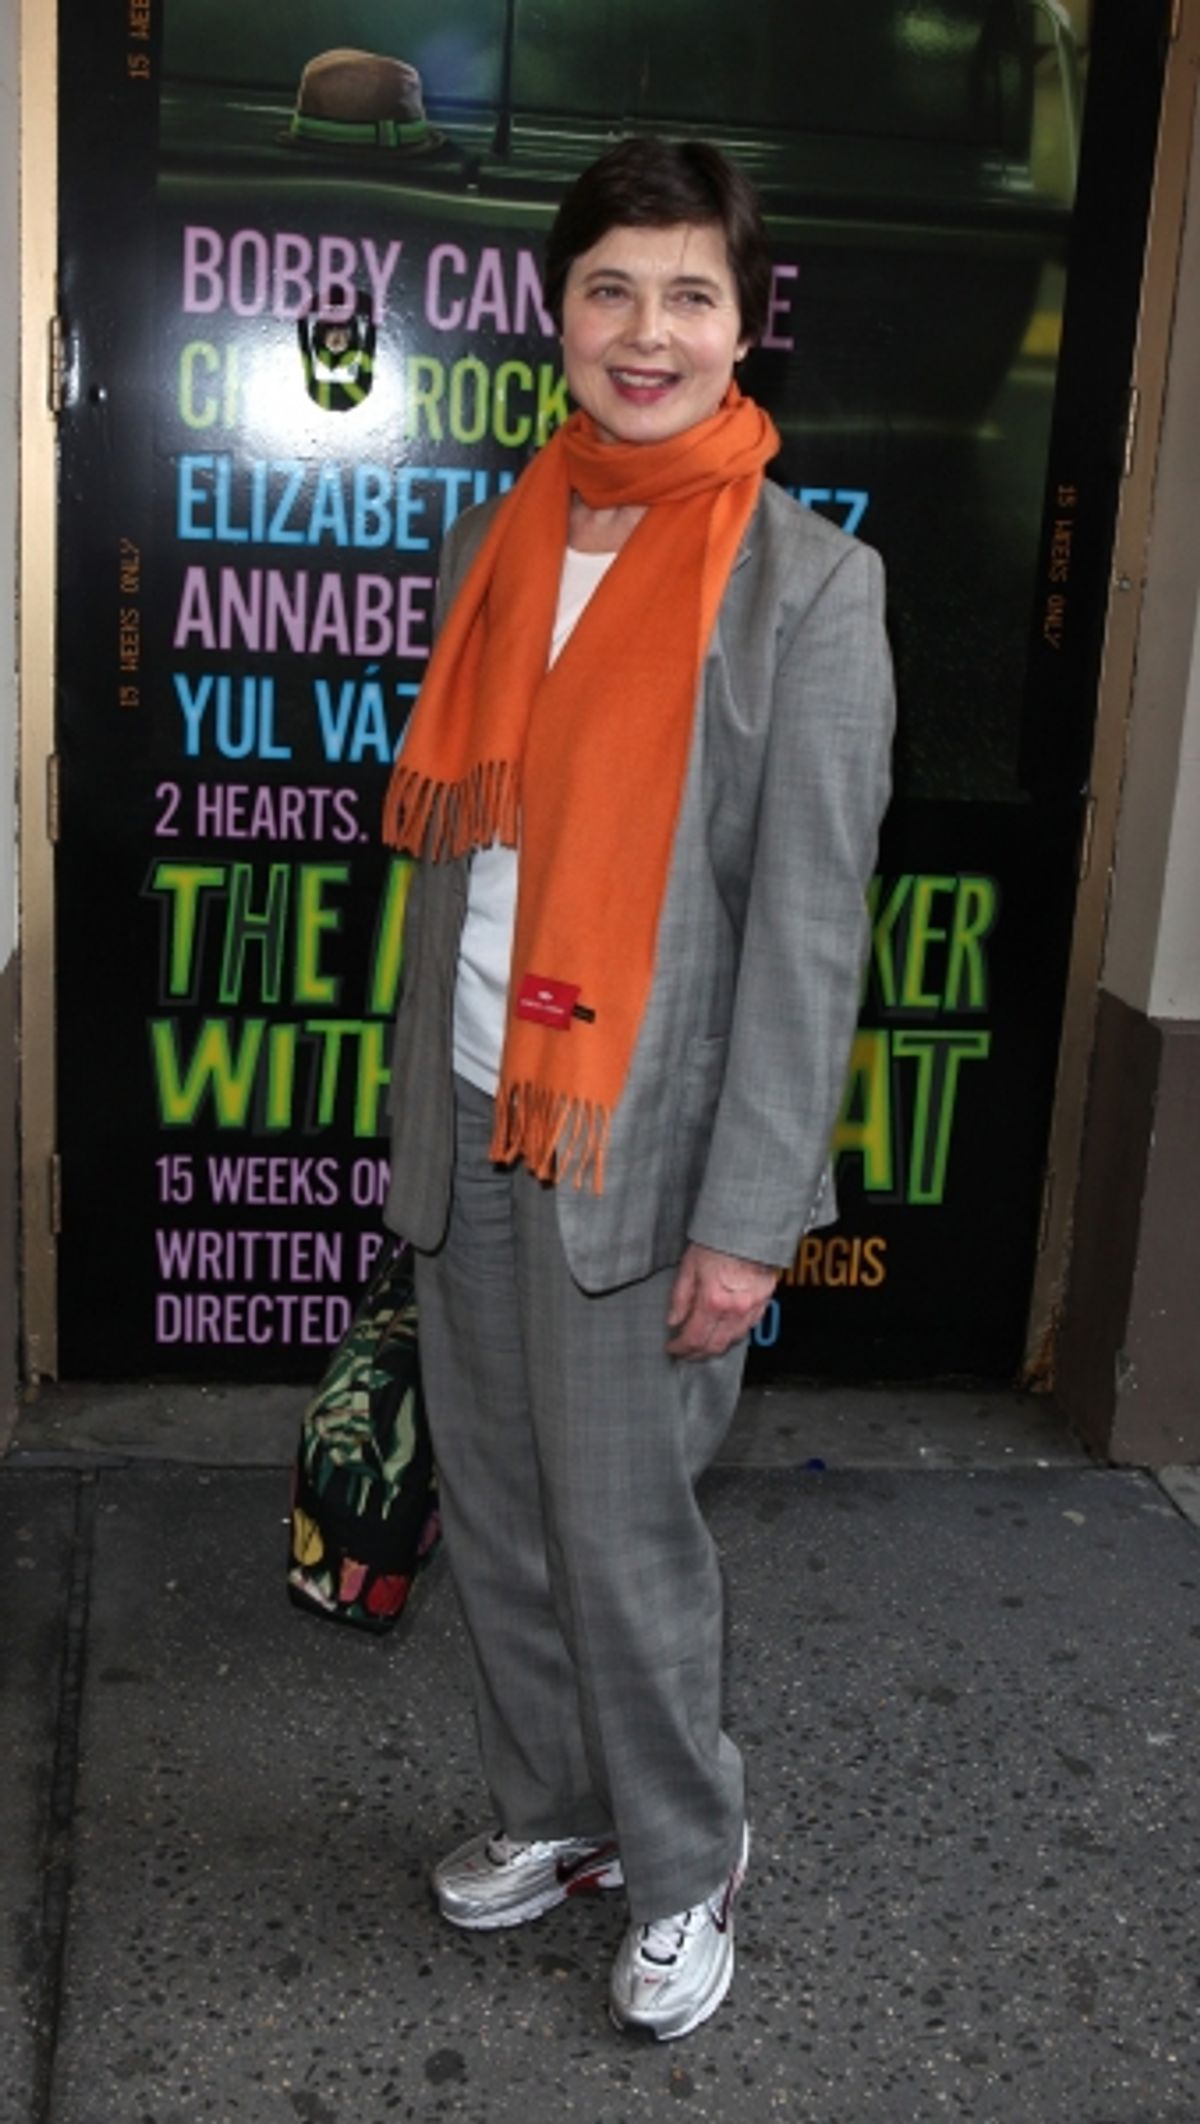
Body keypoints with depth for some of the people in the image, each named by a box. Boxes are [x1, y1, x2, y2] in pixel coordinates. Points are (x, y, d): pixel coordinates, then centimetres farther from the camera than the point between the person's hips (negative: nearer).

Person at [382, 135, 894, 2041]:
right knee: (496, 1514, 16)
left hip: (637, 1146, -5)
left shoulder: (808, 582, -10)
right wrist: (420, 1105, 11)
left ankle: (686, 1866, 30)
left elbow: (812, 923, -12)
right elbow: (450, 844, 10)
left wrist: (749, 1217, -14)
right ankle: (556, 1813, 39)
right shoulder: (496, 542, 7)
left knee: (626, 1534, 6)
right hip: (473, 1128, 6)